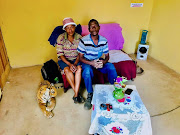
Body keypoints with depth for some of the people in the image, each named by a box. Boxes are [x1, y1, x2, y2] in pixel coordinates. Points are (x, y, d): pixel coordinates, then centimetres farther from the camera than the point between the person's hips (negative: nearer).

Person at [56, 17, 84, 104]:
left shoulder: (79, 37, -5)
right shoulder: (61, 38, -10)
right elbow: (60, 54, -11)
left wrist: (75, 64, -19)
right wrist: (69, 64, -23)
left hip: (75, 59, 1)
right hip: (64, 60, -1)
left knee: (79, 69, -30)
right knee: (67, 70, -32)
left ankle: (76, 95, -29)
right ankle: (77, 93, -22)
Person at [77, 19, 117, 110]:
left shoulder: (104, 41, -7)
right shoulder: (84, 41, -18)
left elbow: (107, 56, 0)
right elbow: (81, 57, -13)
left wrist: (103, 62, -24)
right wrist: (91, 63, -30)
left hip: (99, 61, 3)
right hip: (87, 62, -3)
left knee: (111, 67, -23)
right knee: (87, 71, -36)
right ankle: (90, 94, -14)